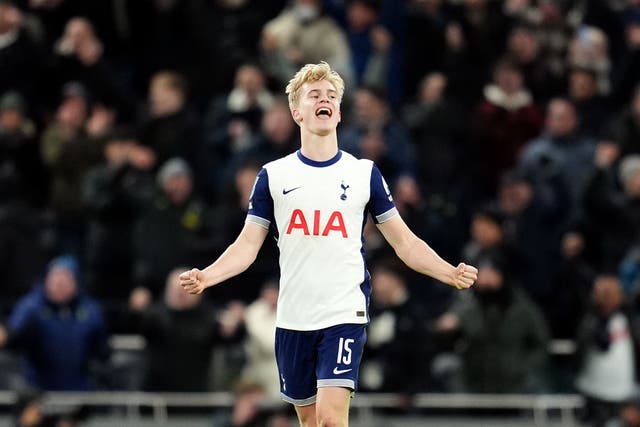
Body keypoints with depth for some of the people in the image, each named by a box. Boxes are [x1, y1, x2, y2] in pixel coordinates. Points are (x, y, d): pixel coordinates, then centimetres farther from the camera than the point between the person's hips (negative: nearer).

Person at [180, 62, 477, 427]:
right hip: (293, 320, 2)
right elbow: (248, 246, 5)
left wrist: (451, 273, -11)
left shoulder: (365, 173, 4)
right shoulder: (274, 175, 6)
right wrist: (206, 277, -13)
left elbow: (405, 242, 5)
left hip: (344, 315, -2)